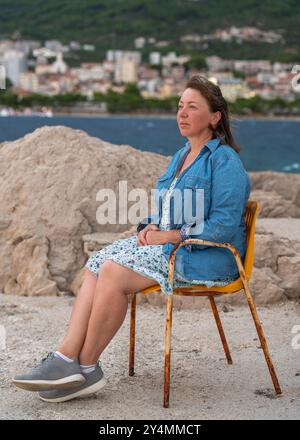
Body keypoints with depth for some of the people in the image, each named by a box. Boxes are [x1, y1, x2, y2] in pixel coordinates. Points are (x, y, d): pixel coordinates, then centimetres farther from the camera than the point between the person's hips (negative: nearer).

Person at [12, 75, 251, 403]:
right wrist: (151, 227, 2)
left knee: (114, 272, -25)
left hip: (204, 254, -9)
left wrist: (171, 235, -18)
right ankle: (66, 357, -22)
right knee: (96, 264, -13)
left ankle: (86, 368, -15)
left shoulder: (225, 161, -10)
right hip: (165, 242, 9)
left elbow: (224, 225, -19)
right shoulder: (181, 155, 18)